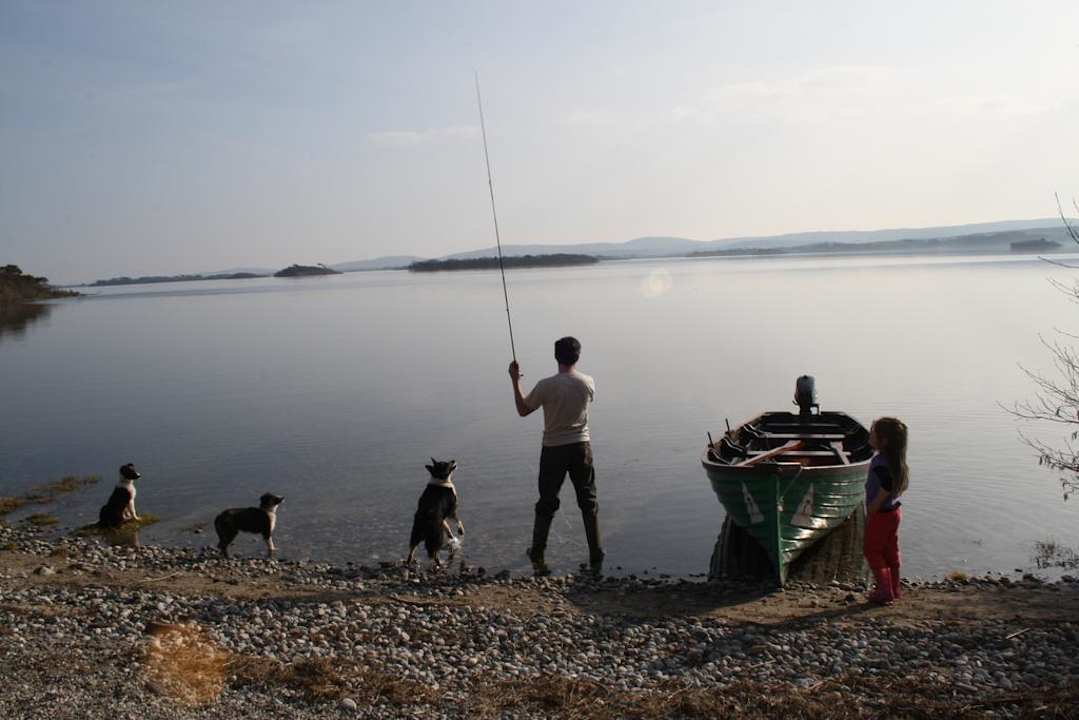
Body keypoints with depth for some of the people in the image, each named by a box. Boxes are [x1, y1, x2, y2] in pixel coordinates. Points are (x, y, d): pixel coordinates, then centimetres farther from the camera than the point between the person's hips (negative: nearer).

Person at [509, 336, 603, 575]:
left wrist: (515, 381, 6)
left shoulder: (546, 385, -16)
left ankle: (537, 557, 20)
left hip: (554, 450, -2)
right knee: (589, 502, 12)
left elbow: (523, 410, -3)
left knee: (546, 504, 10)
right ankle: (596, 559, 15)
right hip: (581, 447, 2)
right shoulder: (588, 383, -7)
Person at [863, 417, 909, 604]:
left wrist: (869, 515, -18)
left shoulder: (880, 464, -29)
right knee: (891, 551, 18)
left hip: (881, 514, -9)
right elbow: (903, 485, 11)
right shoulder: (896, 460, 1)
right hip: (894, 511, 9)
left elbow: (884, 492, -28)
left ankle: (885, 591, 9)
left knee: (872, 550, 6)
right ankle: (894, 589, 29)